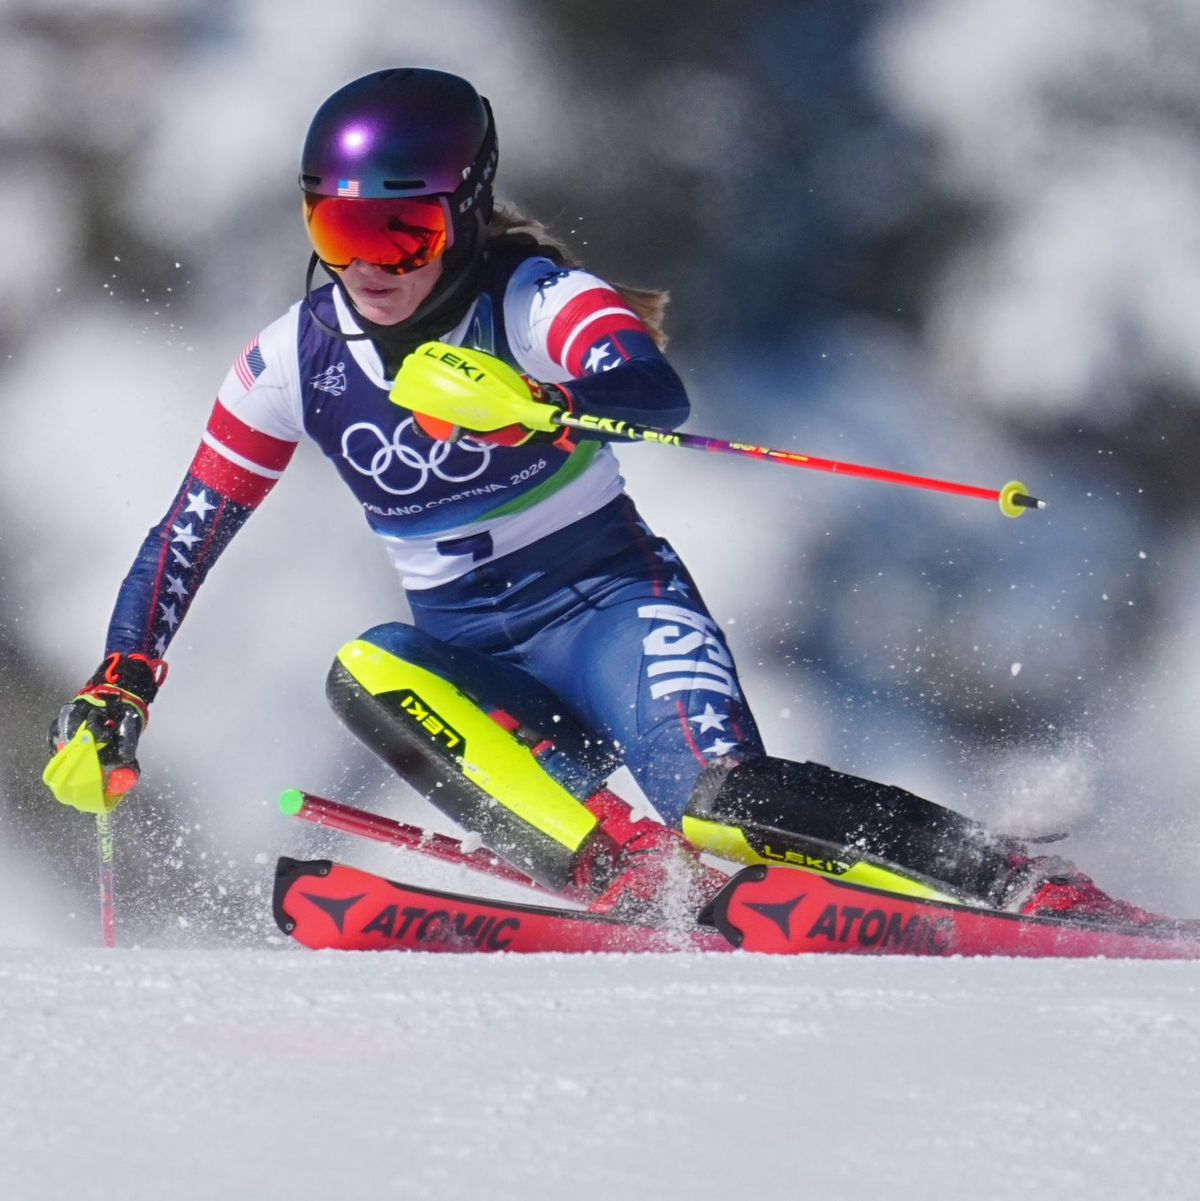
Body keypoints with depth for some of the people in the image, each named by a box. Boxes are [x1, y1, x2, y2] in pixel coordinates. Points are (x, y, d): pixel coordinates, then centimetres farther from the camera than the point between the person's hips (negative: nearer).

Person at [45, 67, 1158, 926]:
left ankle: (1030, 889, -26)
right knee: (367, 678, -29)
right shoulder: (294, 361, -1)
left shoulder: (536, 298, -14)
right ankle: (624, 876, -40)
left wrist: (527, 401, -53)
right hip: (465, 644, 5)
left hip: (607, 598, -4)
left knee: (724, 801, -30)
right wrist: (117, 688, -2)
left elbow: (658, 396, -35)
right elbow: (187, 534, 8)